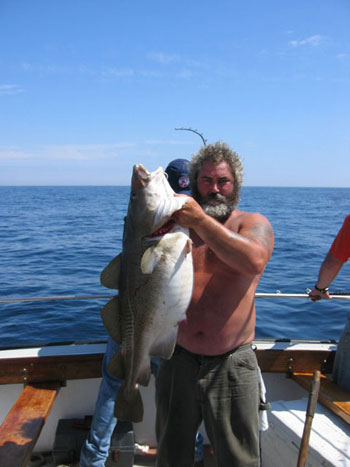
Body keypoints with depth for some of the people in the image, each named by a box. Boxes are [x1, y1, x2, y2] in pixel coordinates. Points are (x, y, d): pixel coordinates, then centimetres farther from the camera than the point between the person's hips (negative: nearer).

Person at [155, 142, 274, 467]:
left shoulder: (253, 223, -2)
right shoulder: (177, 223, 6)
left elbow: (254, 260, -25)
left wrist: (200, 220, -28)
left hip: (231, 365, -2)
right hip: (178, 360, 3)